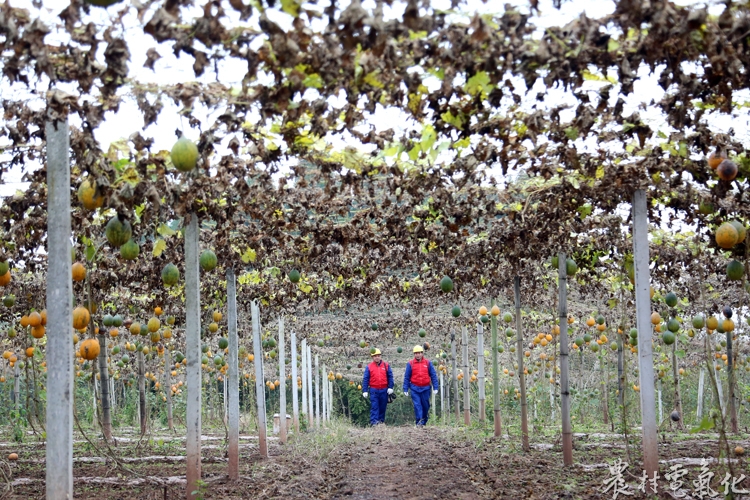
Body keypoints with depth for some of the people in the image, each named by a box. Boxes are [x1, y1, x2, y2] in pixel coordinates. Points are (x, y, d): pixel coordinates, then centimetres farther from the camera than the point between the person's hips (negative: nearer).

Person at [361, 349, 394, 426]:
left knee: (382, 407, 9)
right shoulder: (369, 367, 2)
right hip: (373, 390, -2)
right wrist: (365, 391, -4)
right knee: (374, 406, -7)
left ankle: (381, 421, 19)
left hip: (384, 390, 2)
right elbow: (365, 379, 1)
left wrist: (390, 387, -3)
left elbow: (390, 377, 6)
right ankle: (374, 421, -10)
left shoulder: (386, 365, 5)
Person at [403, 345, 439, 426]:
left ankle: (424, 421, 29)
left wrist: (435, 387, -1)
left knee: (425, 405, 10)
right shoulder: (410, 364, 0)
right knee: (417, 405, -8)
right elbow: (406, 377, 4)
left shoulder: (428, 363, 1)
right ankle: (419, 422, -7)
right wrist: (405, 389, 1)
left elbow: (433, 375, 4)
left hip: (425, 388, 1)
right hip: (415, 388, -1)